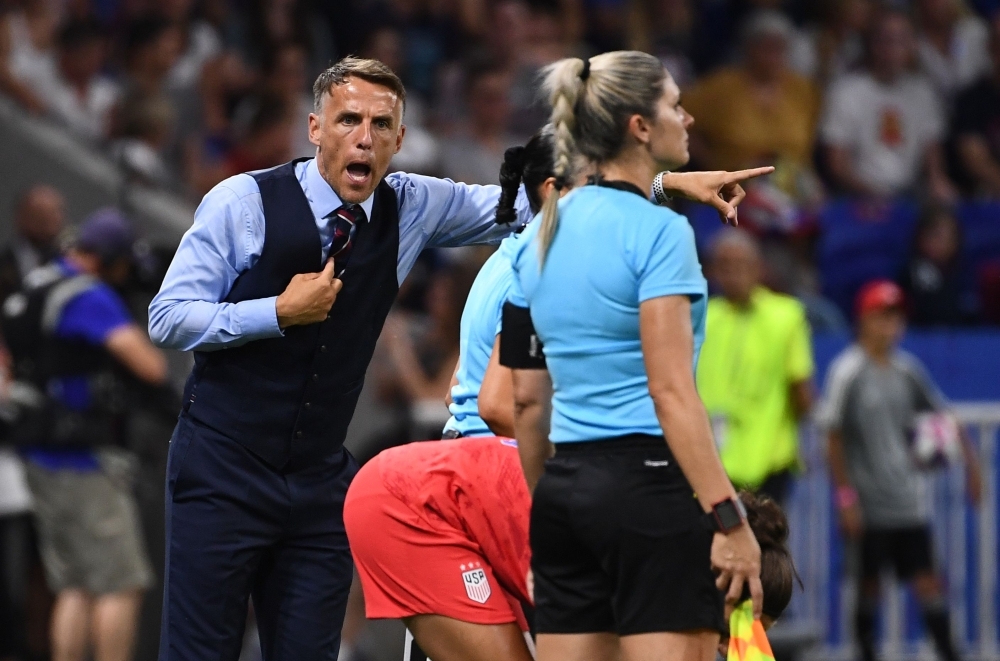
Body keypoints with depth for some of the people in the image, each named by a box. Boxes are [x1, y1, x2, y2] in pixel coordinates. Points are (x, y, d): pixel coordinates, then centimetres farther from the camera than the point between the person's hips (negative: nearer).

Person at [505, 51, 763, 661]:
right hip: (650, 481, -8)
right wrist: (729, 518, -18)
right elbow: (671, 392, -17)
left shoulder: (541, 234, 12)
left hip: (565, 489, 8)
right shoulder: (658, 231, -10)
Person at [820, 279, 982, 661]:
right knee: (868, 583, 2)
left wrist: (970, 462, 15)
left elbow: (941, 415, 19)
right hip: (868, 502, -4)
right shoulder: (847, 372, -8)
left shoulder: (907, 369, 7)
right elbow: (834, 438, -9)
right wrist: (846, 496, -12)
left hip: (907, 499, 4)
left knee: (926, 577, 1)